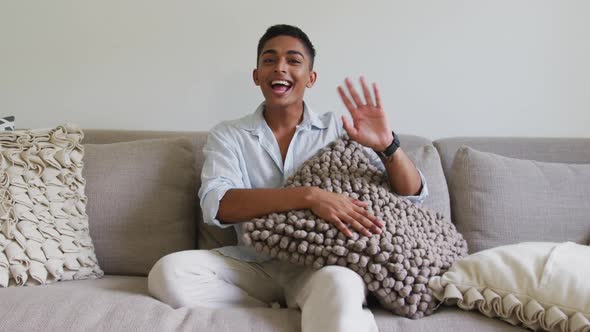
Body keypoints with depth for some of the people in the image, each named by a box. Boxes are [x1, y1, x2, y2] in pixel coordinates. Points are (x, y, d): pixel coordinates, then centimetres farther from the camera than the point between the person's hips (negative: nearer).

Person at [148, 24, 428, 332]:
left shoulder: (339, 130, 7)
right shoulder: (227, 135, 7)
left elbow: (413, 195, 5)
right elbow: (217, 205, -12)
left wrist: (387, 145, -17)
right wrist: (310, 196, -25)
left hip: (321, 263, -4)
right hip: (253, 265, 5)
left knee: (341, 284, -39)